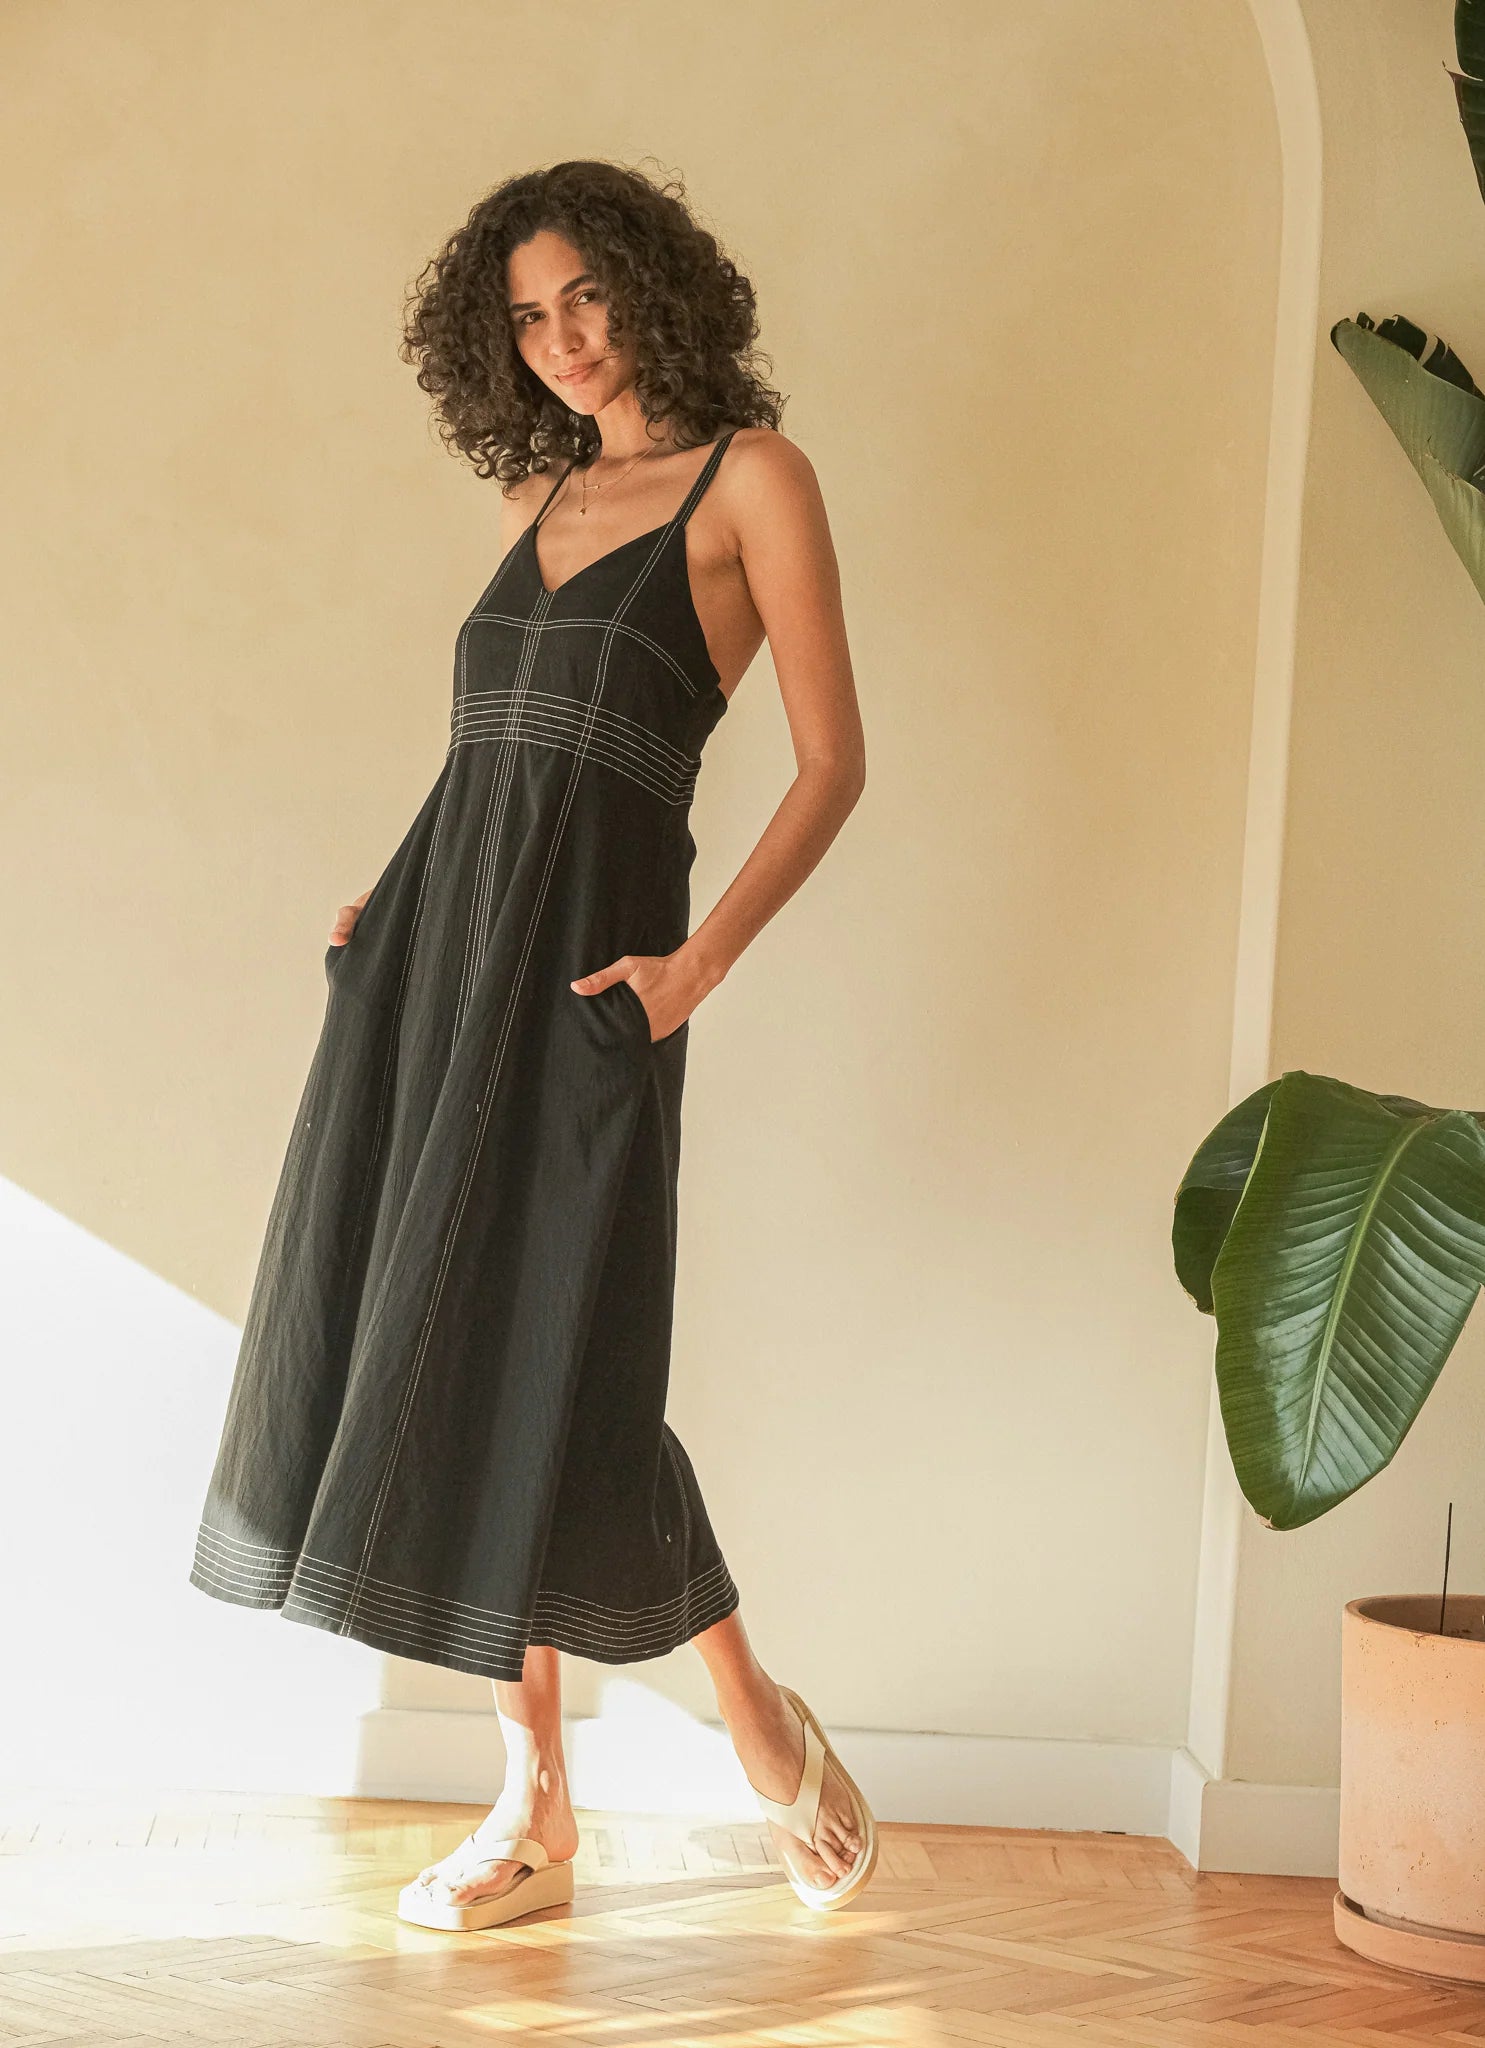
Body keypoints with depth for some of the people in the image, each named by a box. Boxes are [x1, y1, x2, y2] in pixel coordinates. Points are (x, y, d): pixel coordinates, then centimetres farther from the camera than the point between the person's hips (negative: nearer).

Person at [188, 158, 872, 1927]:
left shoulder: (750, 476, 0)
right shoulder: (537, 497, 19)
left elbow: (832, 762, -5)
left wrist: (699, 963, -15)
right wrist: (395, 902, 10)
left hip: (582, 952, -7)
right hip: (432, 935, 7)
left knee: (553, 1370, -9)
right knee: (434, 1351, 4)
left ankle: (761, 1721, 15)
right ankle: (534, 1804, 15)